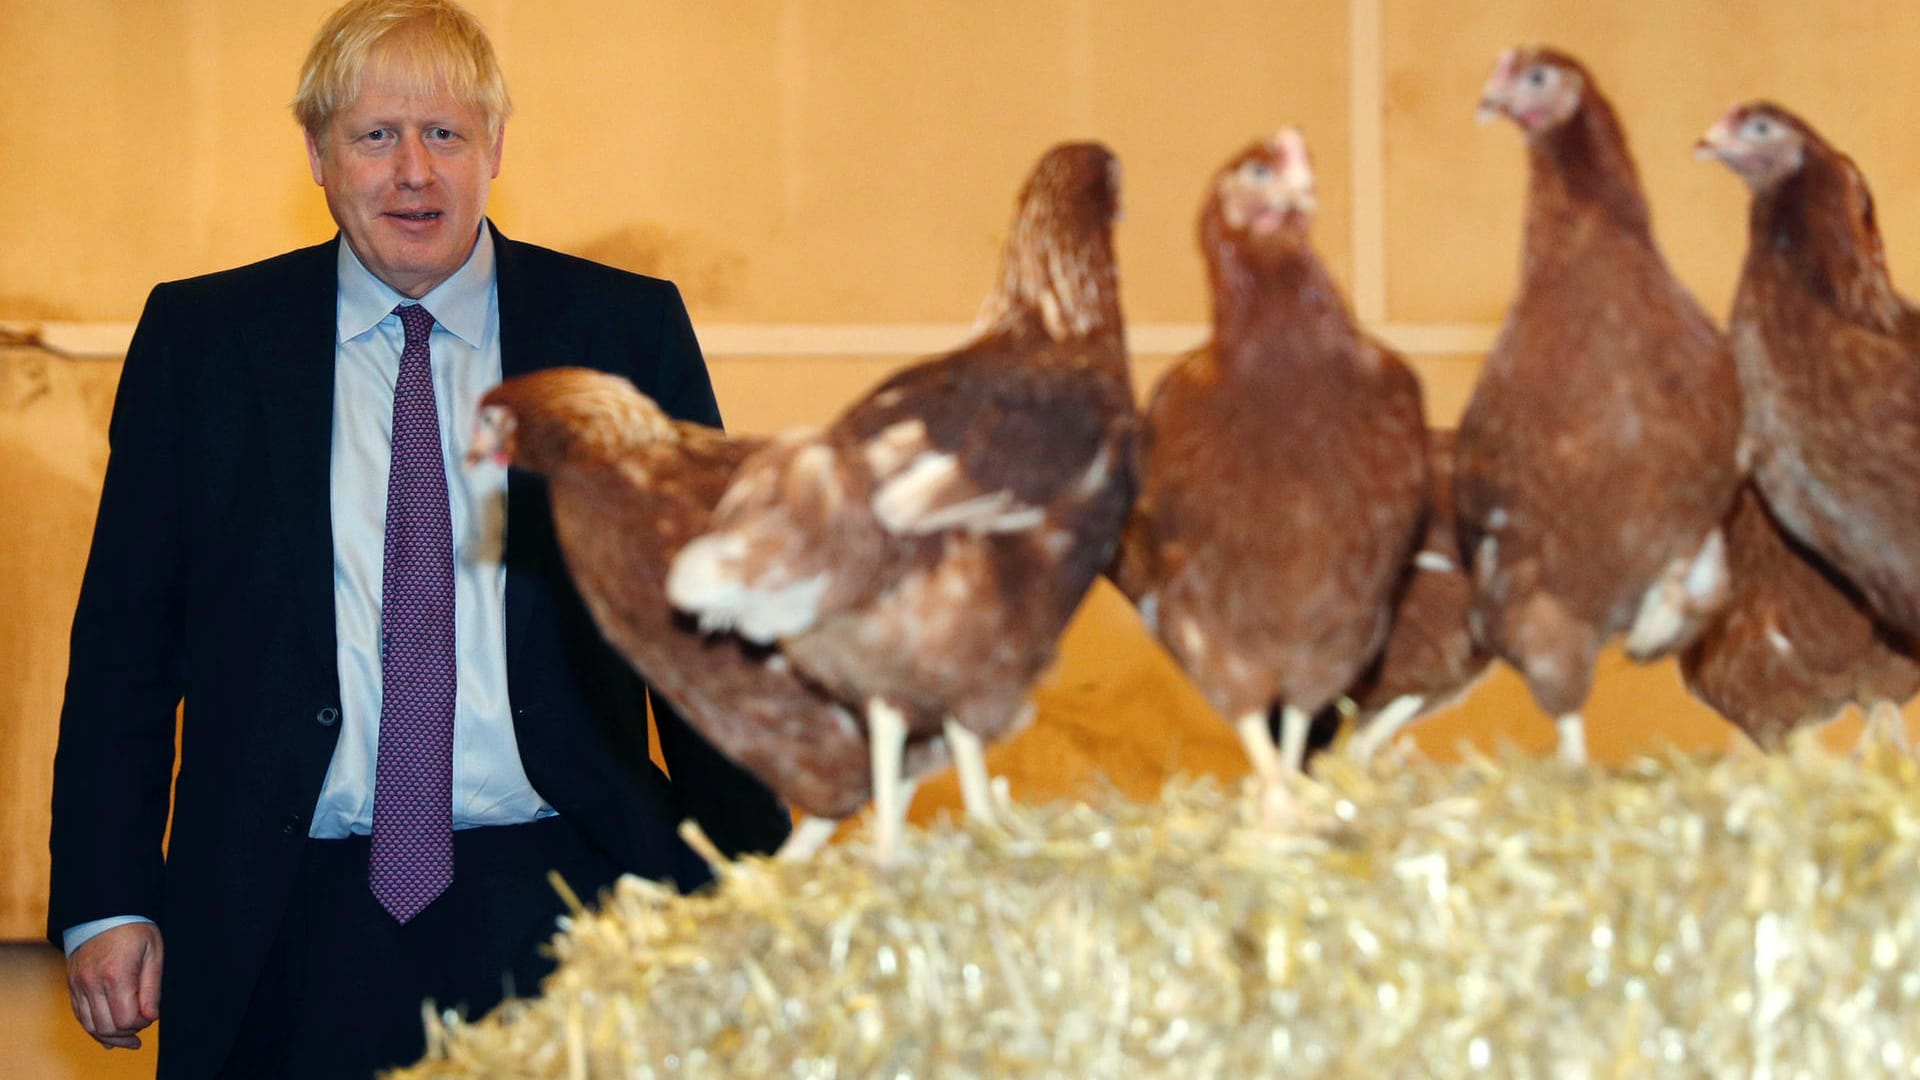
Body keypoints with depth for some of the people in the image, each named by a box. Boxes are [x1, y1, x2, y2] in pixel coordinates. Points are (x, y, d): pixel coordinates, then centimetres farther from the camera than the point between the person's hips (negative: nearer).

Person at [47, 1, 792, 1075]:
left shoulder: (627, 329, 4)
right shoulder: (199, 339, 6)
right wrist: (107, 901, -1)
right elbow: (125, 636, 7)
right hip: (293, 935, 0)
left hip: (556, 909, 0)